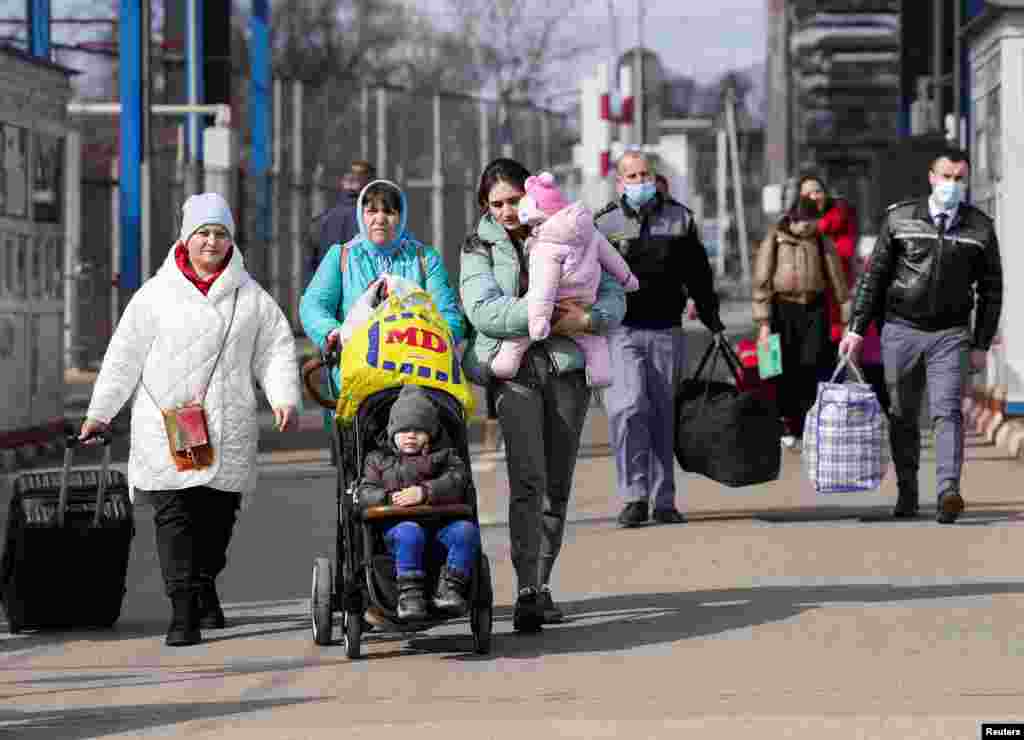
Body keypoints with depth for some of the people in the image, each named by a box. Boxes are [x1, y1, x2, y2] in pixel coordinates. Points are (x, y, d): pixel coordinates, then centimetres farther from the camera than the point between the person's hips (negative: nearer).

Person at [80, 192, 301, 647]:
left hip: (228, 429, 2)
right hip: (166, 423, -2)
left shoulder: (251, 298, 10)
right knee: (175, 516, -11)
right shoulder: (156, 294, 6)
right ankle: (183, 612, -13)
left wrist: (284, 397, -8)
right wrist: (99, 413, 9)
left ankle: (205, 584, 34)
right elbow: (124, 357, 9)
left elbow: (275, 351, 9)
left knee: (218, 515, 8)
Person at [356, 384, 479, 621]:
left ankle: (450, 588, -26)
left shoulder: (445, 456, 20)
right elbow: (365, 494, 9)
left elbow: (456, 481, 0)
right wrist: (389, 497, -13)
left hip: (441, 523, 1)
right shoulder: (378, 460, 23)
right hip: (398, 522, -1)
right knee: (409, 532, -37)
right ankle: (409, 593, -36)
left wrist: (425, 492, -17)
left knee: (466, 529, -29)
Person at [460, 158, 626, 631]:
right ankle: (527, 593, -24)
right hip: (513, 372, -2)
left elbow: (613, 295, 6)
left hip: (567, 367, 2)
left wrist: (586, 319, -15)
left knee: (557, 485, 5)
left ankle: (542, 584, 18)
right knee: (527, 480, -18)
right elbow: (484, 311, -11)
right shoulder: (480, 248, 6)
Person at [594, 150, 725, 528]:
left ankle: (664, 501, 13)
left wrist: (713, 322, 14)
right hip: (621, 331, -2)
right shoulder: (604, 224, 3)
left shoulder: (679, 218, 9)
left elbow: (698, 274, 16)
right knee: (627, 408, -17)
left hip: (666, 330, 2)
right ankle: (634, 496, -10)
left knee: (663, 415, 6)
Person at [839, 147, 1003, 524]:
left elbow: (991, 290, 8)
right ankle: (906, 493, 19)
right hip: (901, 330, 1)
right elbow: (874, 277, 4)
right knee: (903, 417, 7)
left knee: (947, 411, -15)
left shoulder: (980, 227, 3)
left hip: (950, 334, -1)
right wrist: (856, 329, -2)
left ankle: (948, 493, -26)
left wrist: (981, 344, 4)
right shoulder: (899, 218, 0)